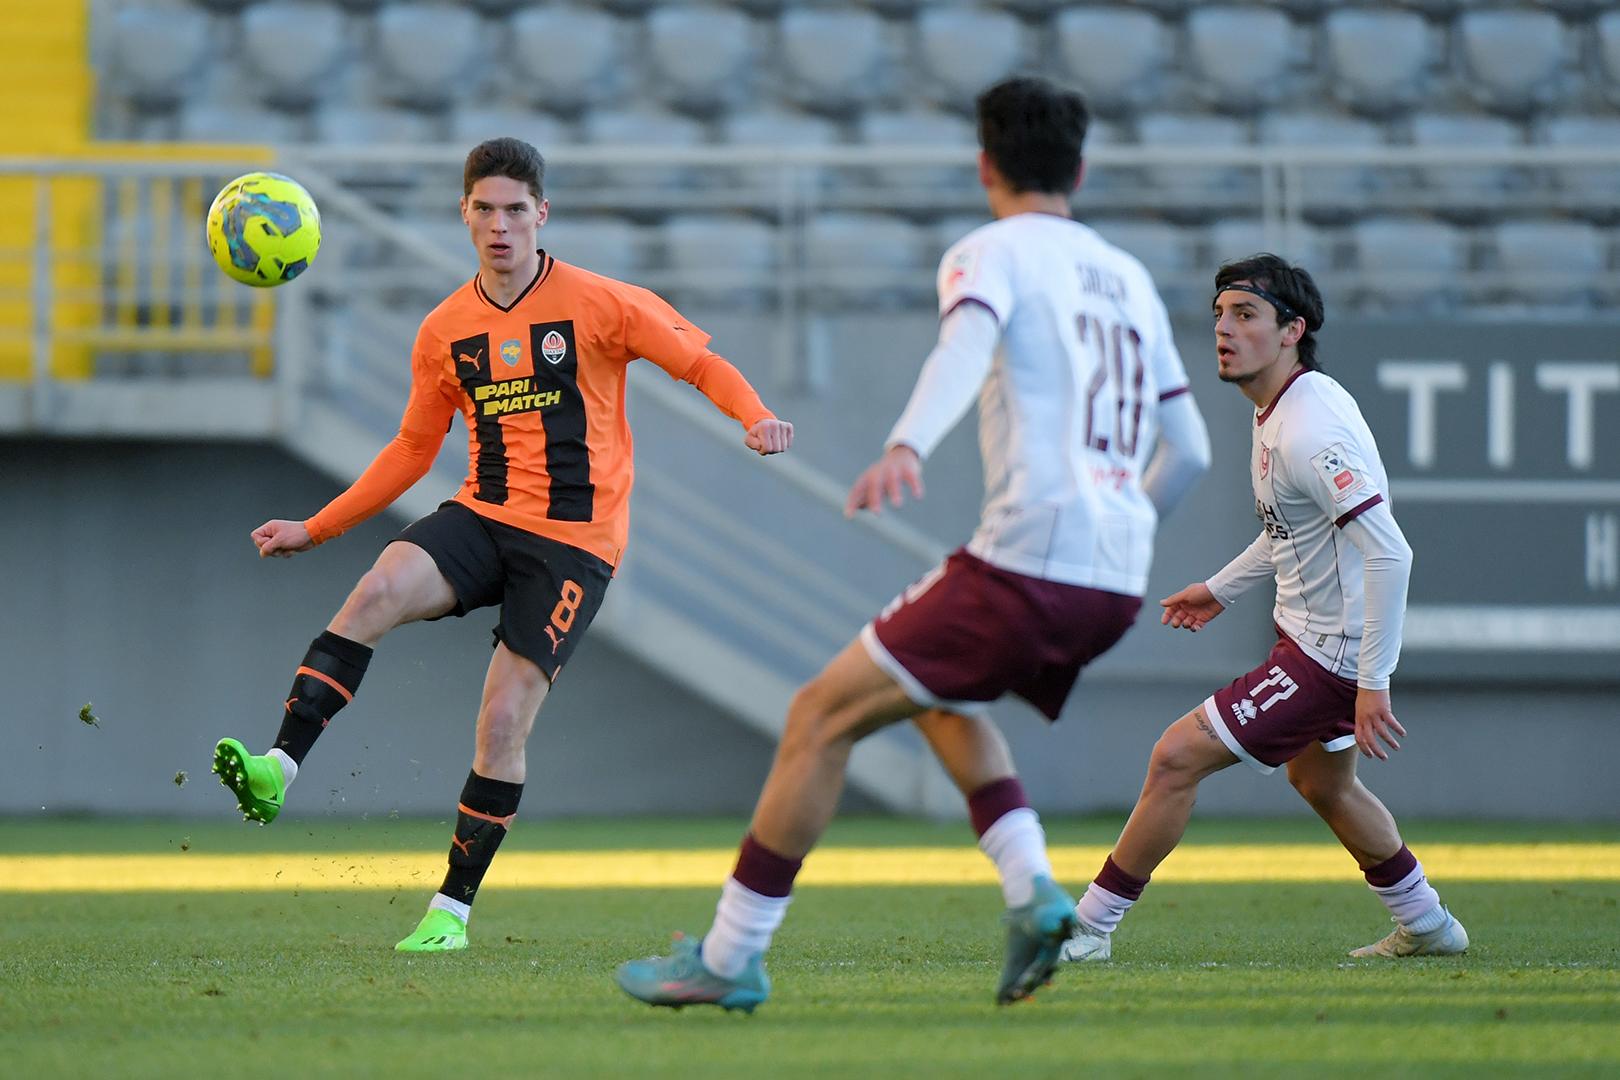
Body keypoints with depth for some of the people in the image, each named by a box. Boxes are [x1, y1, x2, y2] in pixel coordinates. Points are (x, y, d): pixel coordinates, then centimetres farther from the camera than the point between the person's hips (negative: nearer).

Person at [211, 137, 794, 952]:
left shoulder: (599, 304, -4)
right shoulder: (445, 332, 9)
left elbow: (701, 363, 1)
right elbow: (413, 449, 20)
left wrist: (756, 419, -20)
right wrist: (316, 528, 16)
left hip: (573, 541, -3)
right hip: (482, 517, 3)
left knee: (503, 720, -11)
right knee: (377, 591, -27)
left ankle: (453, 908, 3)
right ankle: (277, 771, -35)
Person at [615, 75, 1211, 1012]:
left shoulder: (993, 253, 2)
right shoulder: (1131, 278, 22)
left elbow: (967, 346, -22)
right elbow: (1189, 452, 24)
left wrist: (907, 448, -40)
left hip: (1026, 562, -7)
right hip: (1119, 586, 7)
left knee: (824, 715, 1)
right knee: (941, 694, 30)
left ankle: (731, 957, 0)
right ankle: (1032, 891, 9)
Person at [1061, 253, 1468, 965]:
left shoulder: (1309, 432, -27)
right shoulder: (1278, 410, 4)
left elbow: (1388, 552, -32)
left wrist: (1373, 685, -32)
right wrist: (1223, 589, 26)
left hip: (1331, 652, -11)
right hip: (1309, 631, 11)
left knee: (1179, 755, -10)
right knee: (1321, 782, 29)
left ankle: (1087, 927, 0)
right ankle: (1425, 927, 45)